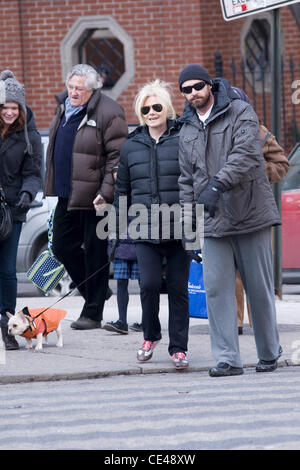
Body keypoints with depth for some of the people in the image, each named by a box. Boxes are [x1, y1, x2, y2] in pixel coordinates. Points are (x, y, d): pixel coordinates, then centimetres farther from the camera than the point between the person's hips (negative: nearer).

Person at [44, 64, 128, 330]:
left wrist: (105, 193, -20)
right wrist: (55, 185, 20)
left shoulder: (108, 114, -14)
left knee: (95, 253, -1)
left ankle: (92, 314, 7)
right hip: (67, 195, 8)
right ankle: (94, 293, 30)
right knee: (63, 247, 12)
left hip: (93, 197, -8)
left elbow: (118, 157, -15)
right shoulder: (64, 108, 12)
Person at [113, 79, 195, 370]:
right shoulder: (131, 146, 12)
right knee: (149, 284, -10)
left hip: (178, 227, -2)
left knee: (178, 288, 1)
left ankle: (178, 348, 10)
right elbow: (122, 190, 19)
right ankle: (150, 335, 15)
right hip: (146, 230, 2)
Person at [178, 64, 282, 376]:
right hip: (213, 222, 4)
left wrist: (217, 185, -27)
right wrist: (188, 219, 10)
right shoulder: (187, 131, 15)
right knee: (217, 289, -6)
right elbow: (187, 180, 19)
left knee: (260, 289, 4)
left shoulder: (240, 113, -2)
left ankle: (269, 354, 18)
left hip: (250, 214, -4)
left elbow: (245, 153, -17)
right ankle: (227, 359, -5)